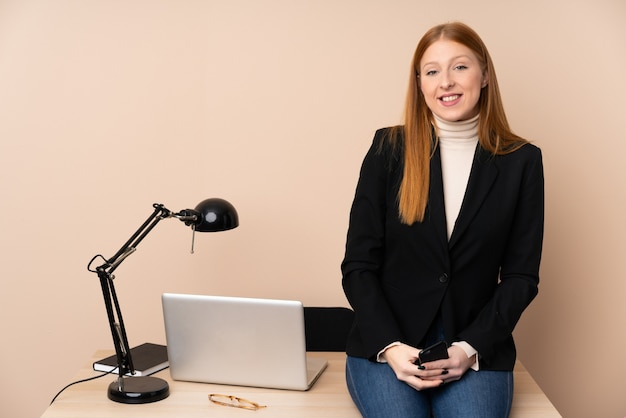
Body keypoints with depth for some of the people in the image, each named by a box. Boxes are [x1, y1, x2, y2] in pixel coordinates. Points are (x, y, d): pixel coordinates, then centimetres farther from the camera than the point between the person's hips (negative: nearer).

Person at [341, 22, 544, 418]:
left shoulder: (521, 161, 2)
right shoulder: (389, 149, -1)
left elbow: (521, 275, 3)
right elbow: (358, 265, -1)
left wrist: (471, 348, -11)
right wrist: (390, 346, -14)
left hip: (476, 349, 1)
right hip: (387, 345, 0)